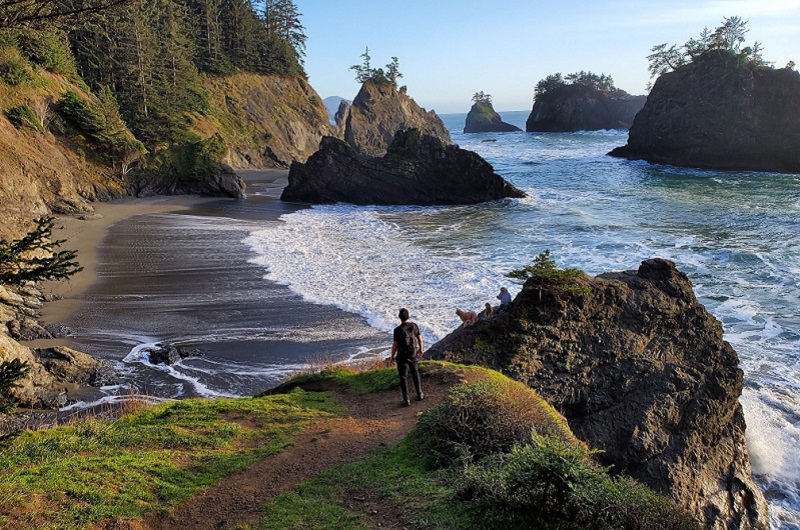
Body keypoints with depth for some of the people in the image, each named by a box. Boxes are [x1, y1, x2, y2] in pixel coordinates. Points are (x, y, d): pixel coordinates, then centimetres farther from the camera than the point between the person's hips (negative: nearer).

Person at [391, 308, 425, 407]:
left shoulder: (398, 330, -21)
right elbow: (420, 339, 2)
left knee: (403, 377, 8)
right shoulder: (414, 326, -7)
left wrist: (392, 357, 0)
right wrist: (421, 350, 18)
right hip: (413, 355, 4)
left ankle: (406, 400, 10)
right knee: (415, 373, 25)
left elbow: (394, 345, -15)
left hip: (402, 356, -4)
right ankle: (419, 394, 33)